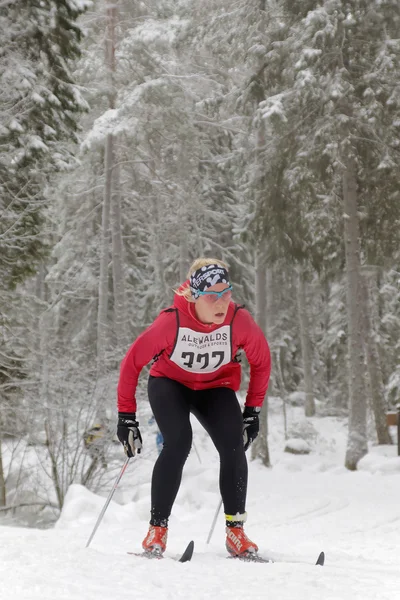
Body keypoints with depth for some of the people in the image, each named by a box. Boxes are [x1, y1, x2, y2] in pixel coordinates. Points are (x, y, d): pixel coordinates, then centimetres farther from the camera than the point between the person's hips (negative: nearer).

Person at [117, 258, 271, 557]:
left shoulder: (240, 320, -25)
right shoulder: (172, 321, -31)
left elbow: (261, 361, -5)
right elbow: (132, 362, -19)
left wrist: (253, 409, -5)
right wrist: (126, 416, -16)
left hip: (216, 387, 2)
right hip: (170, 382, -2)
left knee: (234, 446, -21)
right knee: (178, 442, -27)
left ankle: (236, 532, -9)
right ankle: (157, 529, -15)